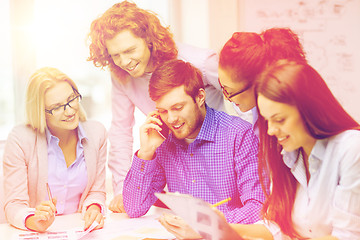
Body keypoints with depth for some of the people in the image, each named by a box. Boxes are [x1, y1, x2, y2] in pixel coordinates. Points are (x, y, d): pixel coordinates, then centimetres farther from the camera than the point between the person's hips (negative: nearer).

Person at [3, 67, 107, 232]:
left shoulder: (96, 133, 0)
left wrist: (94, 209, -14)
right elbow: (14, 205, -11)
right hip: (36, 234, 0)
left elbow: (96, 191, 7)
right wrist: (34, 222, -31)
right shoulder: (20, 139, -11)